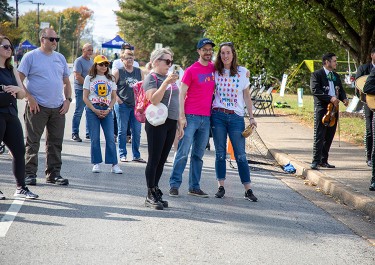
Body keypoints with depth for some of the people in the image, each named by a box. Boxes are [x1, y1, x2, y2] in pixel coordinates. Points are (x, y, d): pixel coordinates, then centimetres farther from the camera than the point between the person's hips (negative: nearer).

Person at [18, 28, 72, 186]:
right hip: (37, 107, -5)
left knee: (56, 143, 8)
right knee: (32, 142, -2)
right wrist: (29, 98, -13)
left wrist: (68, 99, 6)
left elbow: (66, 82, 20)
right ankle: (30, 174, 5)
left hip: (58, 108, 5)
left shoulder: (60, 58, 14)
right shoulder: (31, 57, -2)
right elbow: (19, 80, -5)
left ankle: (53, 174, 15)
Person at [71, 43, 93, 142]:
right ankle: (75, 134, 0)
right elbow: (77, 76, -15)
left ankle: (89, 133, 17)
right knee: (78, 112, -5)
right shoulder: (79, 61, -8)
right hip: (81, 89, -8)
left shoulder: (91, 61, 16)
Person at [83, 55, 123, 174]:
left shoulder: (111, 79, 12)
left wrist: (108, 110, -6)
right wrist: (95, 110, -10)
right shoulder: (89, 78, 6)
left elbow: (114, 97, 10)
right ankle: (96, 164, 6)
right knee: (95, 138, -2)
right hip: (92, 110, -1)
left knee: (110, 138, -5)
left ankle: (114, 164, -4)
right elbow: (85, 97, 1)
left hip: (107, 110, 1)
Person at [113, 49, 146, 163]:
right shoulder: (118, 72, -1)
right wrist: (117, 98, -10)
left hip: (136, 105, 3)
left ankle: (136, 155, 13)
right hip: (122, 105, -3)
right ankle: (122, 155, 10)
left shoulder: (139, 72, 10)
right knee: (122, 131, 2)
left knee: (137, 131, 4)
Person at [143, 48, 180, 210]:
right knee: (154, 160, -5)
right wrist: (166, 83, -28)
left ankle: (155, 191, 16)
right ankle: (150, 196, -2)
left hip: (171, 123, 7)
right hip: (157, 123, -7)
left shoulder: (169, 78, 17)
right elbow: (154, 100, -20)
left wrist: (179, 124, 21)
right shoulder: (151, 78, -6)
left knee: (162, 160, 9)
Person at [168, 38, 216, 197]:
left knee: (198, 155, 10)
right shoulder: (191, 70, -3)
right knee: (183, 153, -6)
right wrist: (182, 116, -12)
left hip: (206, 118, 5)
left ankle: (194, 187, 15)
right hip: (190, 117, -5)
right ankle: (174, 184, -1)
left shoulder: (215, 69, 10)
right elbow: (181, 94, -5)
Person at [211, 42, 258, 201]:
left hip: (236, 117, -1)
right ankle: (221, 187, 12)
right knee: (220, 153, 4)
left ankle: (248, 190, 1)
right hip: (218, 115, 1)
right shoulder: (215, 72, 5)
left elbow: (247, 96, 8)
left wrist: (251, 117, 4)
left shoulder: (242, 72, 4)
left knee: (241, 155, -3)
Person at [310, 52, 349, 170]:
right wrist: (330, 98, -22)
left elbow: (341, 90, 21)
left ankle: (323, 160, 17)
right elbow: (315, 91, -15)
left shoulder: (336, 76, 18)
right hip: (321, 108, -7)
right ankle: (316, 161, -9)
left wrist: (344, 98, -2)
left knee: (329, 137, 9)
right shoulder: (316, 75, -4)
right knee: (319, 136, -9)